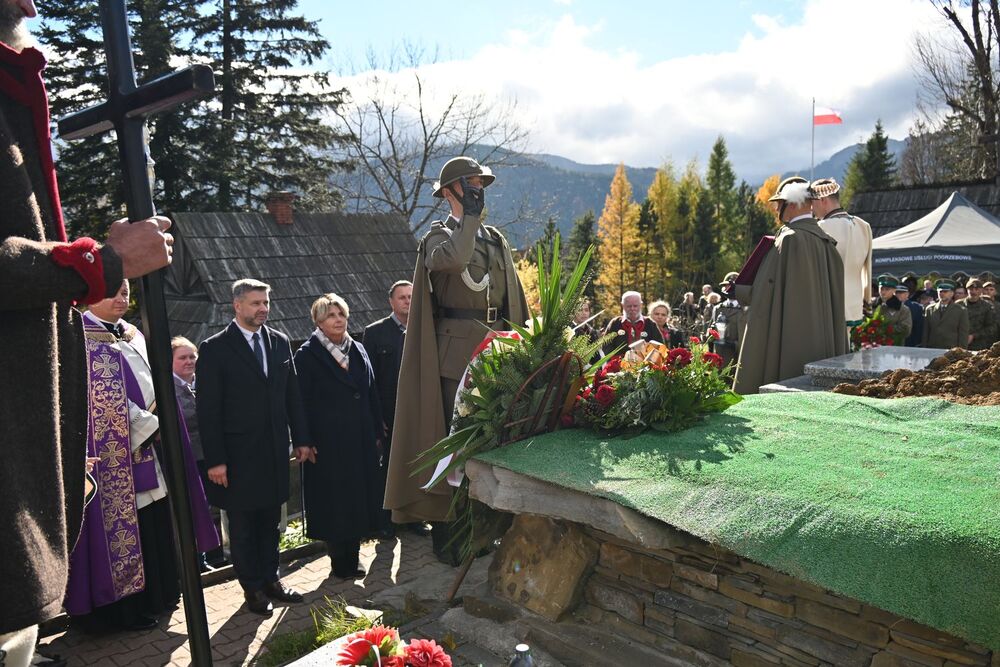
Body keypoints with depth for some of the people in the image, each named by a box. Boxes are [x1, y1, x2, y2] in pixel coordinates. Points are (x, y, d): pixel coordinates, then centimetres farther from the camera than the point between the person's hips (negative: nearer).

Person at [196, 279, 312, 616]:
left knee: (270, 521, 16)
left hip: (275, 451, 4)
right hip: (238, 455, -4)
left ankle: (270, 579, 31)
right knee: (242, 526, 10)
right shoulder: (215, 349, -9)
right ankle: (252, 588, 25)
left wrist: (301, 439, 6)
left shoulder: (280, 342, 5)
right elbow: (208, 409, -10)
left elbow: (292, 395, 9)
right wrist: (215, 460, -12)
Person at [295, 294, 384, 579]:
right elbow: (302, 401, -9)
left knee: (359, 496, 10)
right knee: (334, 500, 3)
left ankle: (351, 560, 24)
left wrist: (377, 433, 9)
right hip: (328, 442, -5)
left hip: (361, 440, 6)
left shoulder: (358, 350, 9)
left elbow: (371, 393, 11)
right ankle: (340, 563, 18)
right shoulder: (307, 354, -7)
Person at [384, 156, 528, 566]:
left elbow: (514, 297, 18)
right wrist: (471, 214, -14)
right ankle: (444, 531, 9)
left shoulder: (496, 239, 18)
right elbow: (454, 258, -26)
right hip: (454, 350, -6)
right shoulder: (438, 236, 0)